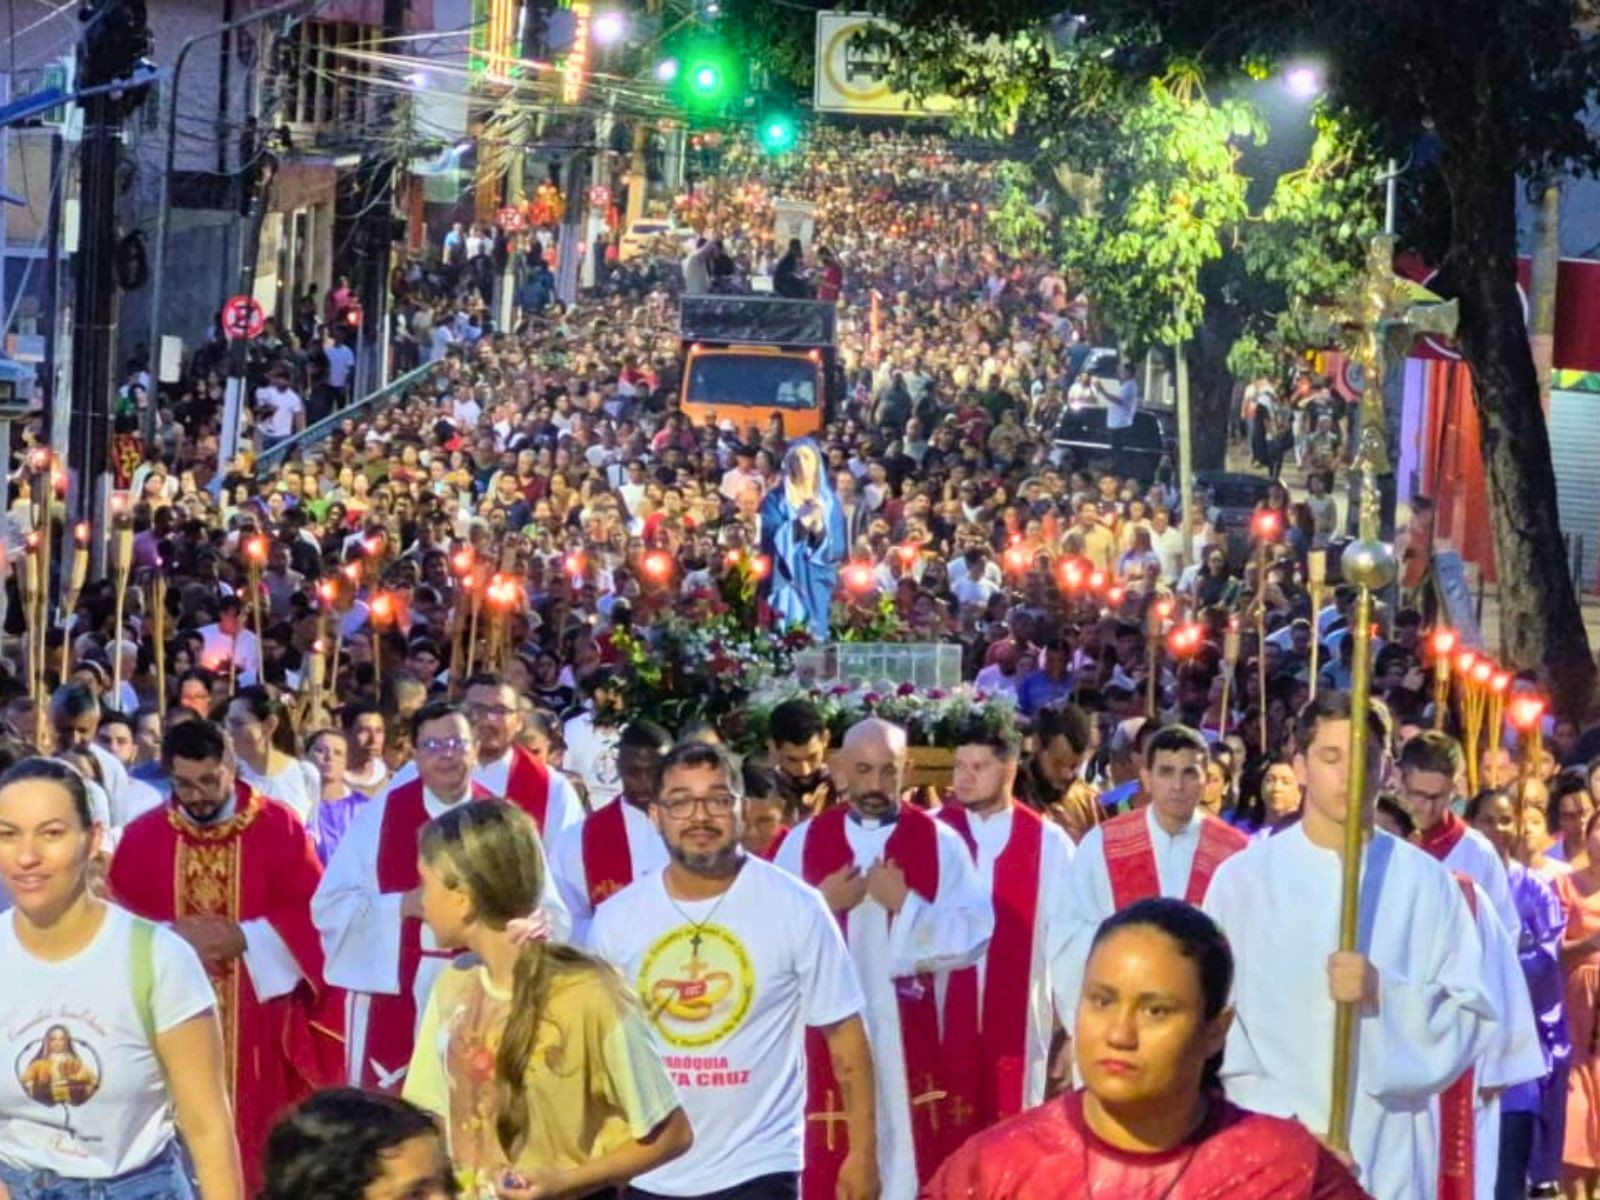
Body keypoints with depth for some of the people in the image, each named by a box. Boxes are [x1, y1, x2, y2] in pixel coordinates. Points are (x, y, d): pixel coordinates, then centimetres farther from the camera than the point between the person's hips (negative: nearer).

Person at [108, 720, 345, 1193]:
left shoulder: (279, 826, -2)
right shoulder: (142, 835, 5)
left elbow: (313, 912, -4)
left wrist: (244, 937, -16)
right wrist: (173, 935, -13)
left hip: (258, 1015, -2)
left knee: (257, 1131, 0)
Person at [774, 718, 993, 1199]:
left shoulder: (940, 842, 2)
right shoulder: (803, 841, 6)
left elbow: (974, 936, -6)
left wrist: (906, 905, -15)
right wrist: (820, 907, -9)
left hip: (908, 1031, -1)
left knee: (908, 1149, -2)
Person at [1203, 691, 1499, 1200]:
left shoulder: (1426, 882, 5)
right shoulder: (1242, 878, 3)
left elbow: (1471, 1017, 4)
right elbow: (1213, 1022, 0)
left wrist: (1384, 995, -13)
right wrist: (1284, 1122, -10)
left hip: (1391, 1155, 1)